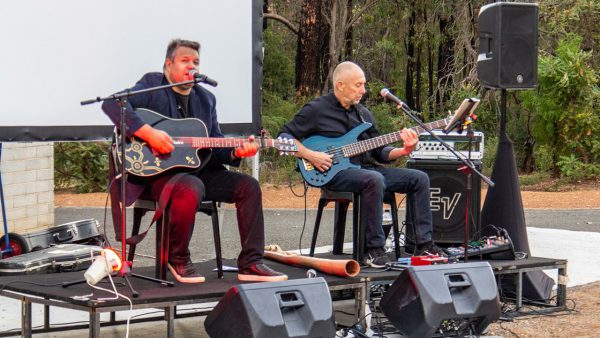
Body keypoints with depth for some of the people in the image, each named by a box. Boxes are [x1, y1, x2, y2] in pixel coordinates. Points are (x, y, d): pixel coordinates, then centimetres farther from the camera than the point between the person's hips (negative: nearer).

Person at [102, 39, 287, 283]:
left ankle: (250, 264, -5)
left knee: (248, 186, -6)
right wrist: (148, 133, -29)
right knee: (191, 188, -37)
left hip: (195, 170, 7)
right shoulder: (153, 85, -3)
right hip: (155, 172, -7)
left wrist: (235, 152, -8)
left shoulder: (205, 99, 16)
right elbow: (112, 103, -20)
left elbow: (215, 148, 15)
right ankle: (177, 259, -15)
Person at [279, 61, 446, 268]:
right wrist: (309, 155, -16)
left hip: (366, 168, 7)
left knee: (419, 178, -5)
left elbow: (378, 151, 16)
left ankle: (424, 245, -4)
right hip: (336, 172, -7)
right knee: (374, 180, -37)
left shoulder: (363, 113, 17)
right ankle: (374, 250, -28)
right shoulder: (316, 110, -2)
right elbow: (285, 136, -2)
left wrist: (403, 151, -2)